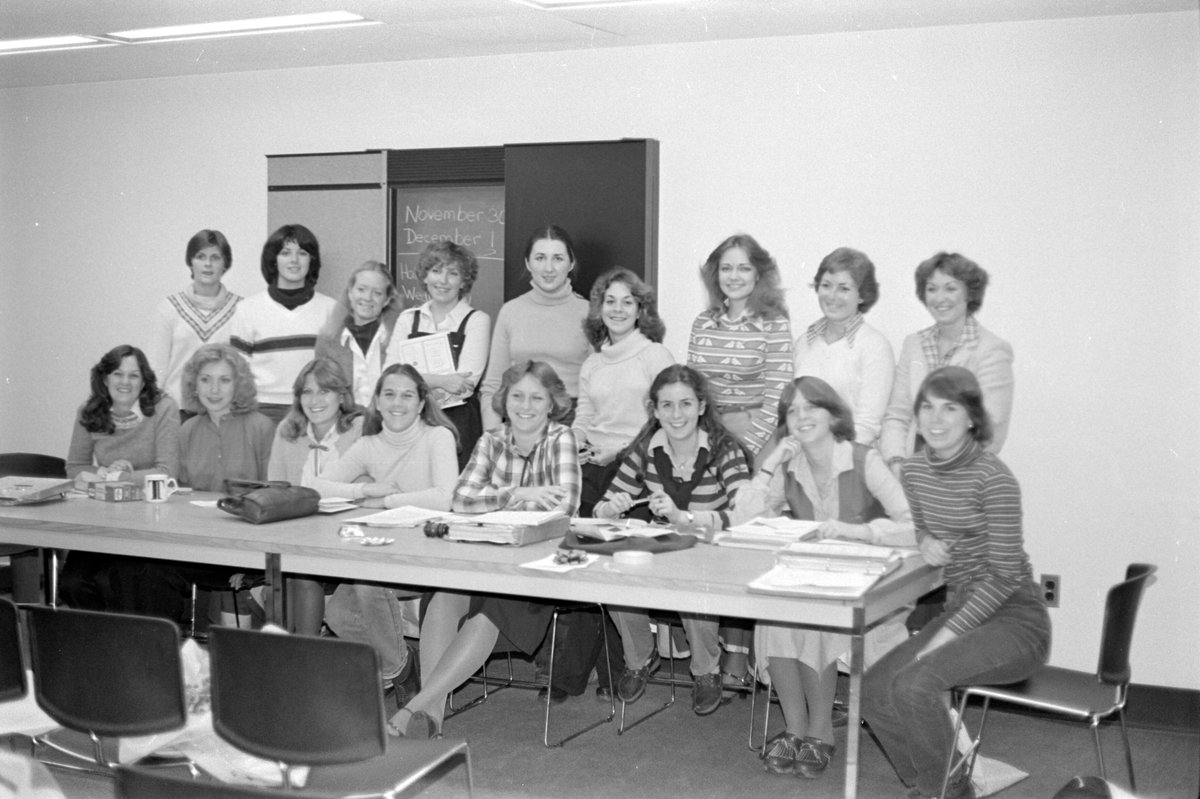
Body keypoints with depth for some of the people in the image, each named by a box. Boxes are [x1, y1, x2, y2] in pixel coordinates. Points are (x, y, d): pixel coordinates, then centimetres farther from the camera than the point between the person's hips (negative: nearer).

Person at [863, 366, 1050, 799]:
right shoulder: (914, 471, 4)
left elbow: (1003, 574, -18)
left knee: (914, 685, -27)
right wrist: (925, 542, -4)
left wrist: (947, 635, -21)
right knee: (873, 689, -7)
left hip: (1015, 621, -7)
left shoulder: (992, 478, -18)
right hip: (960, 610, 8)